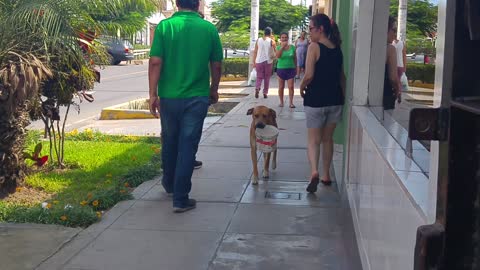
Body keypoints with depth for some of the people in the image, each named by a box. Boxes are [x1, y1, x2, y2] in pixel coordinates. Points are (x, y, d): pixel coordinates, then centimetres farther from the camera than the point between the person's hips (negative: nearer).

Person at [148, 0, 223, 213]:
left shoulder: (164, 26, -5)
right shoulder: (209, 29, -3)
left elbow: (155, 62, -10)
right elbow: (217, 65, 3)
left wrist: (153, 94, -4)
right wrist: (214, 90, 18)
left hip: (169, 97, 1)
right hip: (197, 98, -1)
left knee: (169, 142, 20)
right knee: (188, 146, 3)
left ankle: (169, 184, 40)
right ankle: (180, 199, 3)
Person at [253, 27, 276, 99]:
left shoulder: (258, 40, 2)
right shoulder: (271, 41, -4)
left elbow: (255, 52, 3)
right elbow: (275, 52, -2)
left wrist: (254, 62, 8)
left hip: (259, 61, 1)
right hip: (268, 61, -1)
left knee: (259, 77, 7)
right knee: (267, 78, 11)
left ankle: (257, 88, -19)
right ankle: (265, 93, 12)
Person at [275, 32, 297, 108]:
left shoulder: (292, 47, 0)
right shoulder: (279, 47, -2)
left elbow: (295, 58, 7)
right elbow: (278, 56, -20)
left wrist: (295, 68, 8)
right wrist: (282, 47, -25)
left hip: (290, 69, 0)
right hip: (281, 69, 0)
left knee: (291, 87, -5)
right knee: (281, 87, 8)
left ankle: (291, 103, 0)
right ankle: (281, 102, 19)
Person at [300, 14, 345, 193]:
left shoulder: (314, 47, -13)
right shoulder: (337, 49, 6)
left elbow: (309, 75, -19)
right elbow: (342, 76, 11)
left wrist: (302, 87, -1)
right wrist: (342, 97, 18)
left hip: (316, 99, -5)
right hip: (335, 99, 5)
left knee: (313, 140, 3)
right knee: (328, 139, 18)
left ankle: (314, 171, -19)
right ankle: (326, 176, 24)